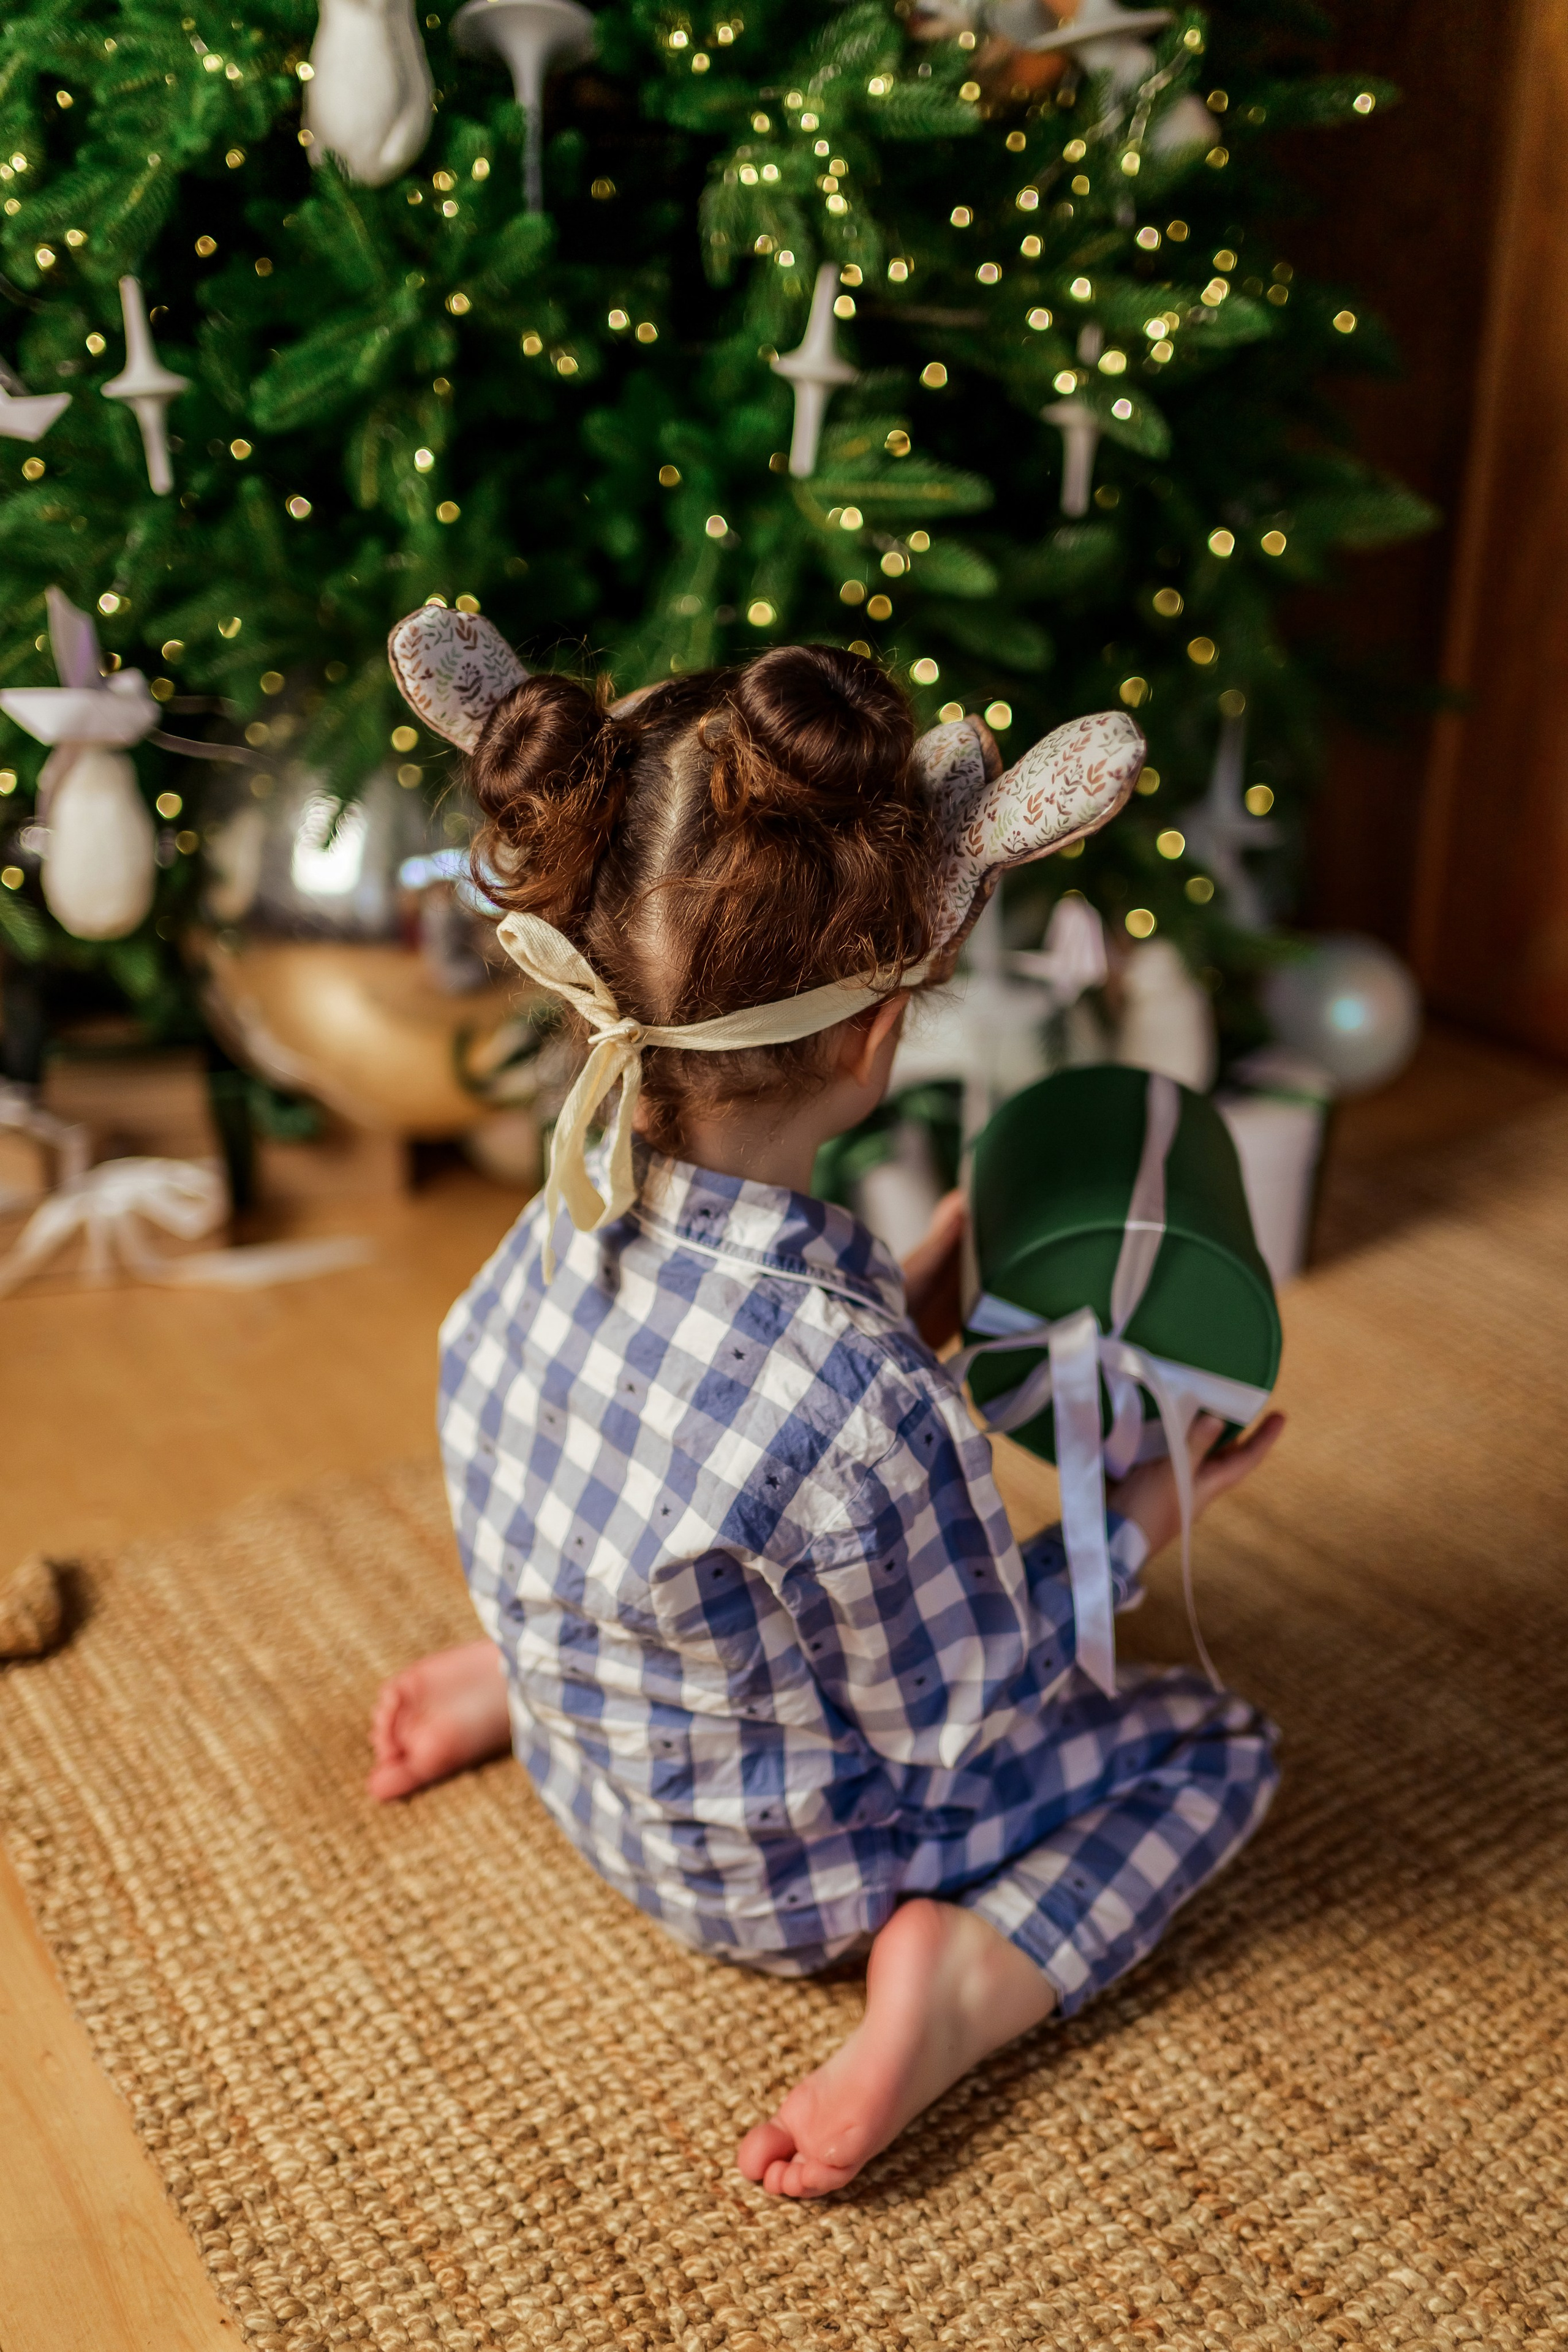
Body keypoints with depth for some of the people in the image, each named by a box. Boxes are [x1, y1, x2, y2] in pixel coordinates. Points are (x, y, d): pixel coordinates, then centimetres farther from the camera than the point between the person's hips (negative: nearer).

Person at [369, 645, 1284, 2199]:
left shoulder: (578, 1210, -18)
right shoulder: (857, 1402, -39)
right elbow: (959, 1712, -20)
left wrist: (915, 1301, -4)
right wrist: (1142, 1519, -8)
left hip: (592, 1767, 6)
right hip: (768, 1875, -6)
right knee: (1214, 1746, 9)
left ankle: (502, 1677, 21)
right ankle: (958, 1976, -10)